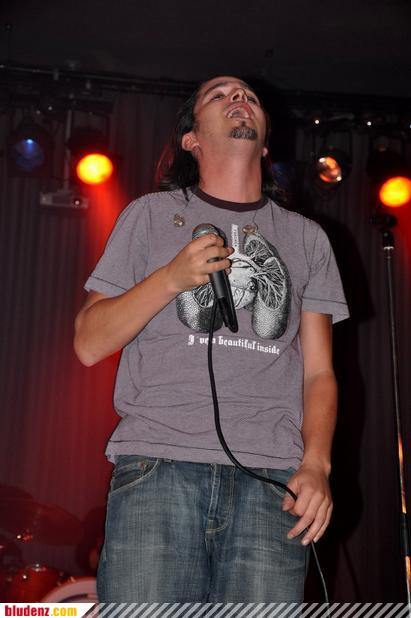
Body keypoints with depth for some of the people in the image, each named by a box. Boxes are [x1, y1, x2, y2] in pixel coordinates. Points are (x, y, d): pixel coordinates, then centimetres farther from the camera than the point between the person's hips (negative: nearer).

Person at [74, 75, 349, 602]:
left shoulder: (307, 238, 19)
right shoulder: (151, 215, 14)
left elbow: (319, 371, 14)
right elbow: (88, 344, 8)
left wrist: (316, 464, -3)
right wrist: (172, 277, -5)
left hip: (272, 480, 2)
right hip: (158, 467, -1)